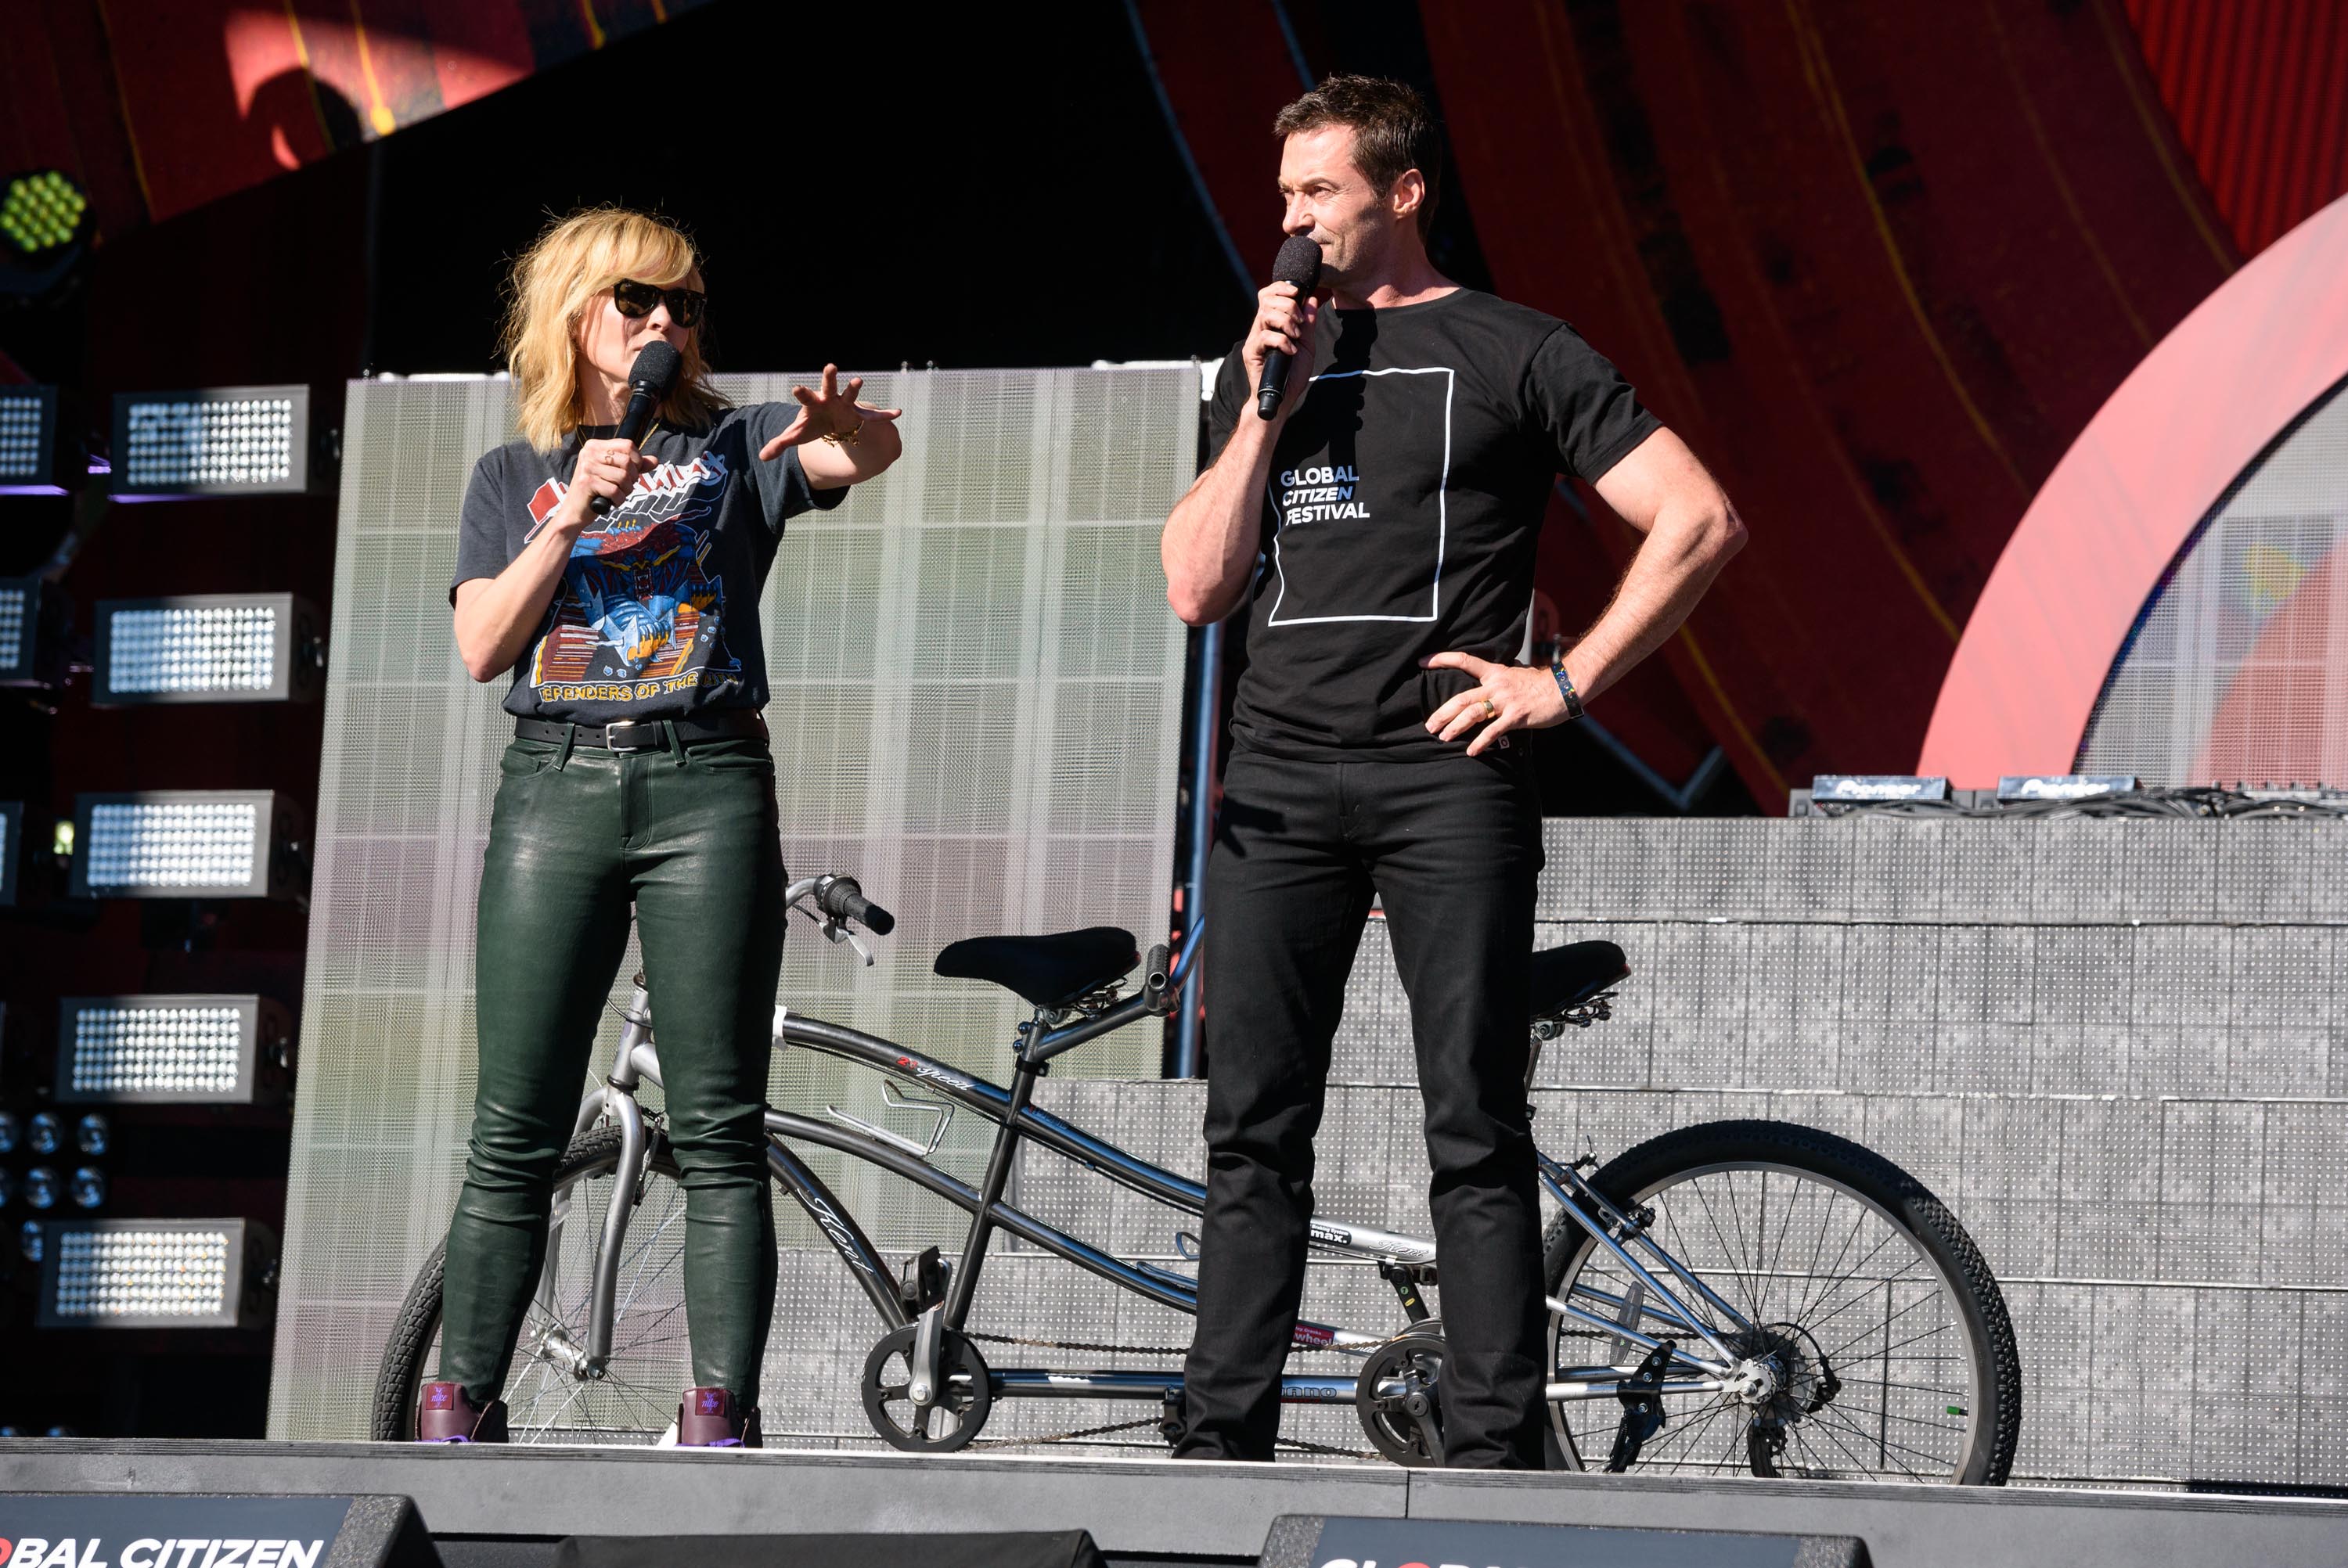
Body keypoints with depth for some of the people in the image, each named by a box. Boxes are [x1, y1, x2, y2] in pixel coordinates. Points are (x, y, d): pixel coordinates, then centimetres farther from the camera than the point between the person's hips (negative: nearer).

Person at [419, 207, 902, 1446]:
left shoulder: (734, 447, 12)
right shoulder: (515, 478, 16)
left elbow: (868, 452, -8)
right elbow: (483, 646, 4)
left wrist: (845, 427, -32)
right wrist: (572, 514, -7)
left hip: (706, 787, -1)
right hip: (555, 787, 1)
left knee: (718, 1133, -6)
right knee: (515, 1134, -1)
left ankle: (720, 1418, -9)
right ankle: (458, 1412, 3)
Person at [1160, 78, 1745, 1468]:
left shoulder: (1513, 354, 4)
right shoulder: (1270, 358, 19)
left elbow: (1701, 521, -2)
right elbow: (1198, 588, 12)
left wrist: (1565, 682, -7)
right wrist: (1267, 410, 2)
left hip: (1448, 771, -4)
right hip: (1283, 777, 5)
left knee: (1475, 1132, -5)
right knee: (1254, 1132, 2)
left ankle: (1495, 1447, -5)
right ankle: (1222, 1443, 4)